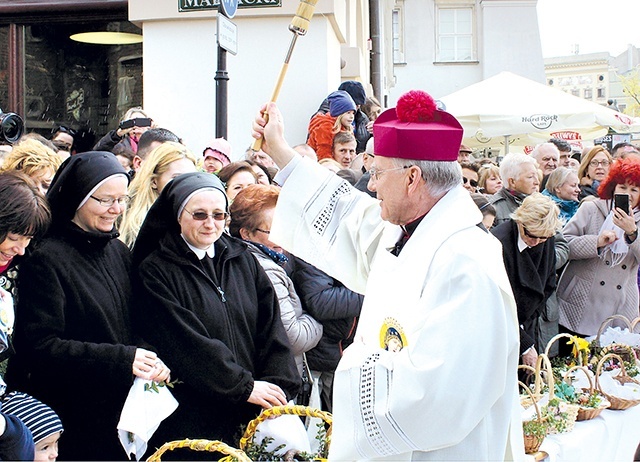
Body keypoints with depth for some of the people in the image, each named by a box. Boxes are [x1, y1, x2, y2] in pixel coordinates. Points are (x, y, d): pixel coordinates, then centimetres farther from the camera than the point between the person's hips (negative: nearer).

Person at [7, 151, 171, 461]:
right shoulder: (47, 259, -14)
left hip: (122, 410, 7)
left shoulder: (118, 250, 9)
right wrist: (121, 358, -23)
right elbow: (41, 346, -19)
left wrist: (150, 359, -6)